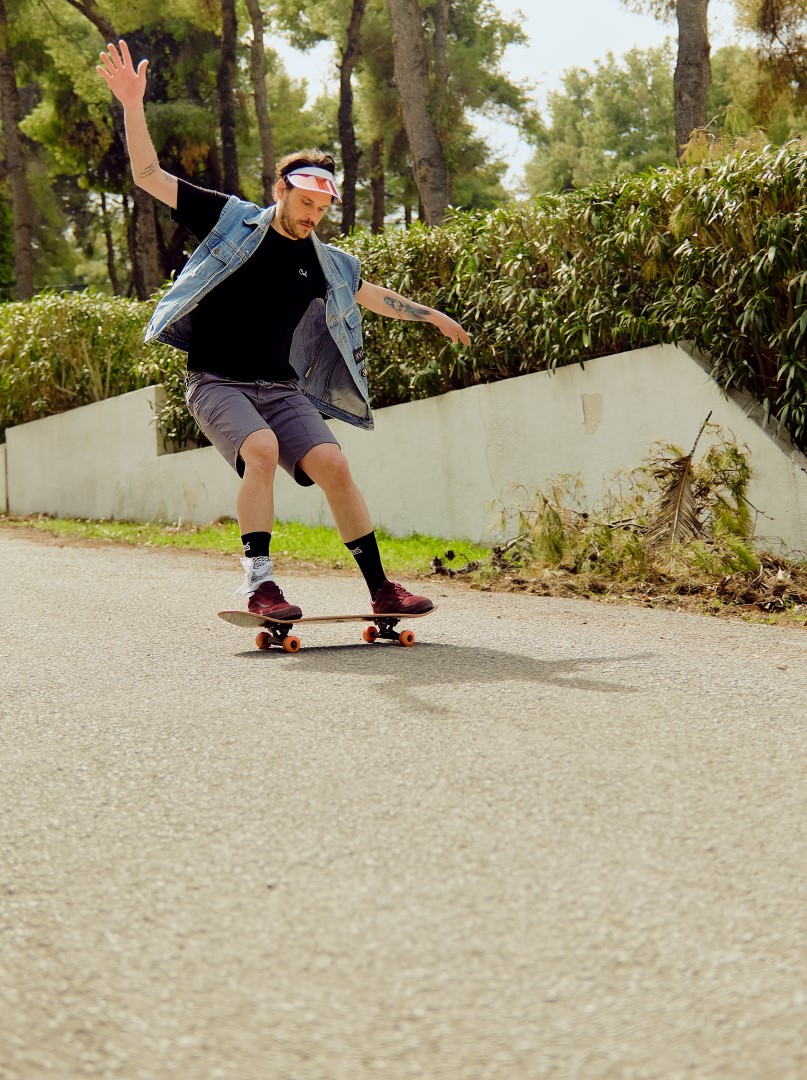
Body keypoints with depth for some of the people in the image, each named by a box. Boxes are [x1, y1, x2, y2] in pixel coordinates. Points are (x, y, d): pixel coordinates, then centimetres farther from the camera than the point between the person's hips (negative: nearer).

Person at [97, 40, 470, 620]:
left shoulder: (326, 262, 10)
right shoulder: (232, 220, 0)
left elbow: (374, 295, 30)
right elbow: (151, 176, -2)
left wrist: (432, 315, 37)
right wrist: (133, 104, -13)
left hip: (281, 389, 4)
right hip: (216, 382, -4)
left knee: (333, 466, -13)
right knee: (263, 450, -31)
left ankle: (382, 590, -5)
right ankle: (259, 583, -25)